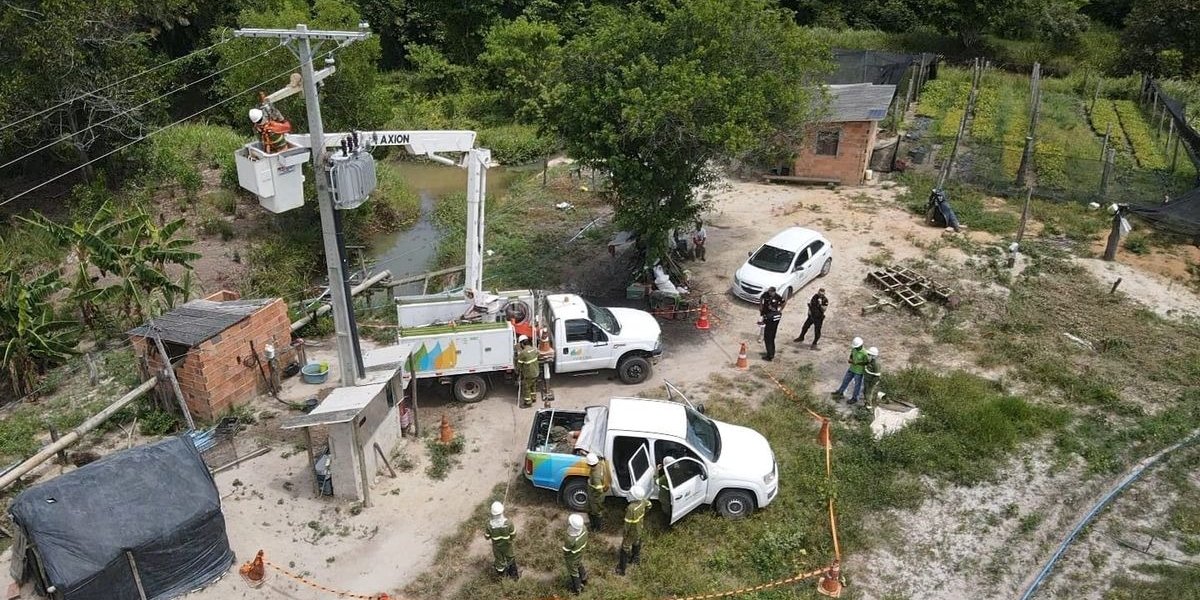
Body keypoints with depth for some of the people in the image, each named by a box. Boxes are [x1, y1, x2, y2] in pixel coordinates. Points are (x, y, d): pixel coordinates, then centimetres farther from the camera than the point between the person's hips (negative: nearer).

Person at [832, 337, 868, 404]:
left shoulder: (864, 353, -31)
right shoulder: (854, 348, -12)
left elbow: (866, 363, -21)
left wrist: (856, 363, -27)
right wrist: (850, 360, -16)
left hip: (859, 371, -7)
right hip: (852, 368, 7)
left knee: (857, 385, 13)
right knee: (845, 380, 20)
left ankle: (854, 398, 34)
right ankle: (840, 393, 40)